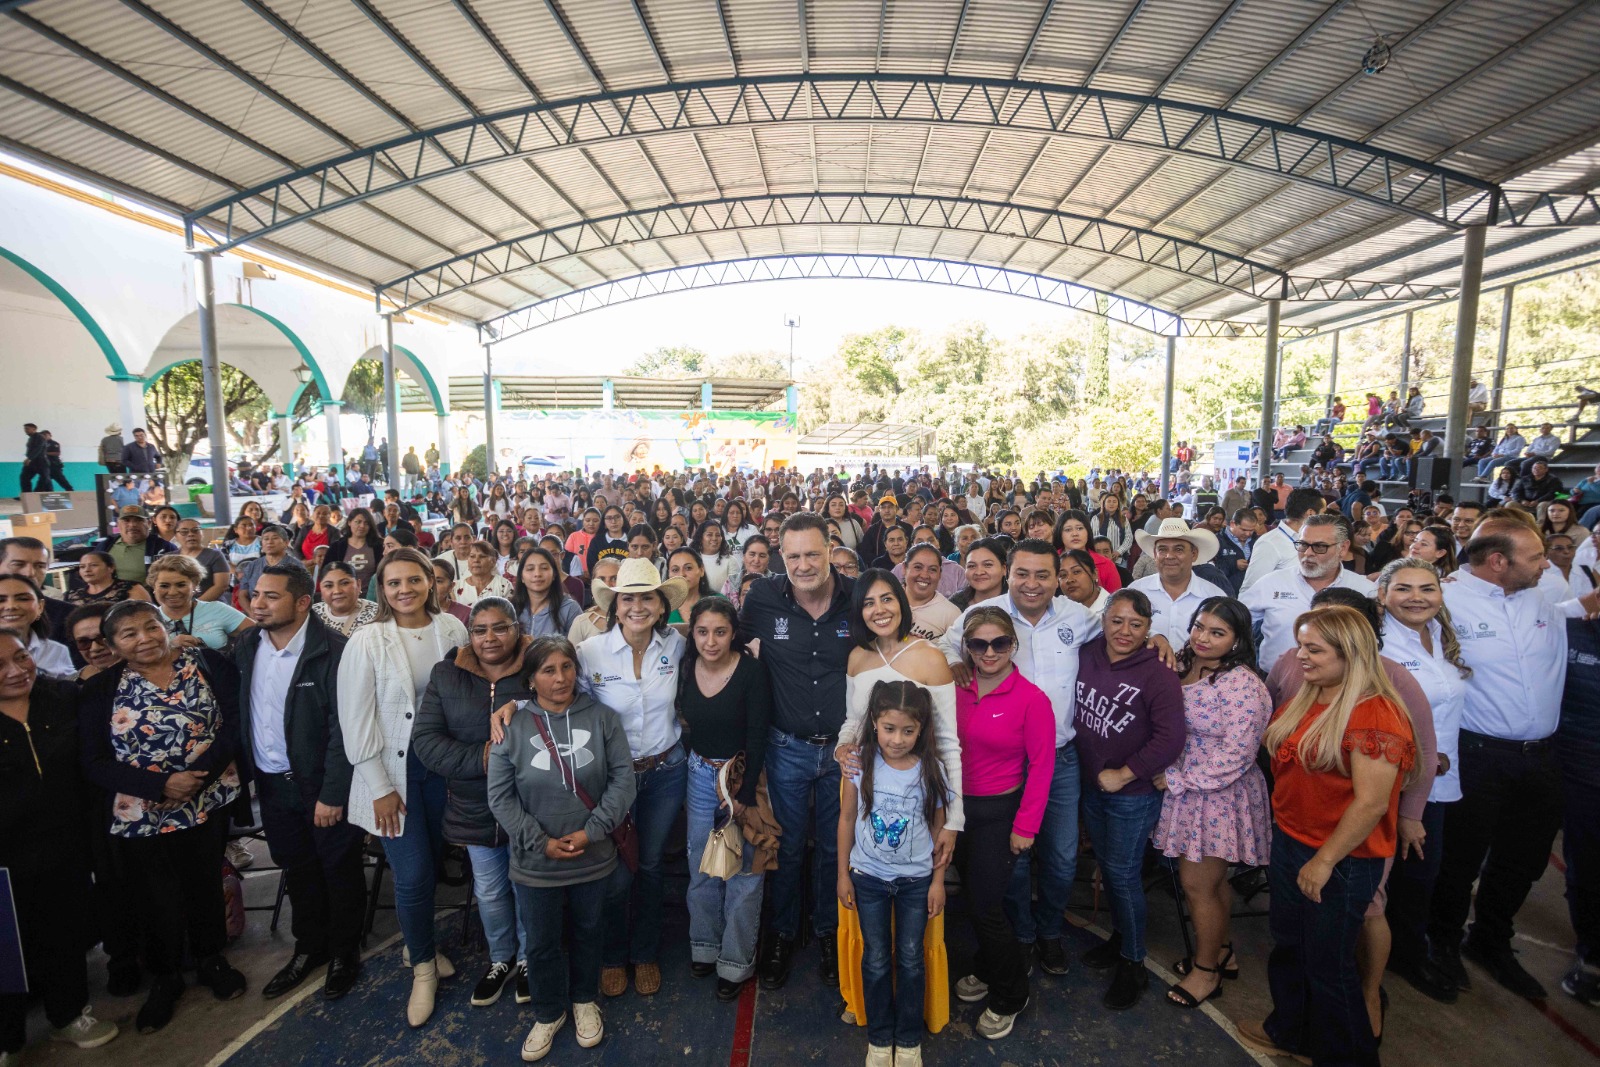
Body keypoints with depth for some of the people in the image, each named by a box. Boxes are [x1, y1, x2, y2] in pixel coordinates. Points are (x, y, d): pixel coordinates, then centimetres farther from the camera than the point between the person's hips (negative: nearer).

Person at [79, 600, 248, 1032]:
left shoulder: (207, 664, -7)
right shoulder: (101, 689, -4)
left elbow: (234, 722, -10)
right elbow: (94, 762, -7)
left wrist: (200, 773, -22)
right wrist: (162, 784, -19)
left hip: (208, 804, 0)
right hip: (140, 815, 0)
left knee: (205, 884, 16)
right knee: (160, 897, 13)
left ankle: (211, 959, 40)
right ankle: (165, 977, 38)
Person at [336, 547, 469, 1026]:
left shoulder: (453, 629, -3)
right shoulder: (366, 641, -11)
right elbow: (356, 721, -9)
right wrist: (380, 788, -9)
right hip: (393, 770, -3)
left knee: (433, 863, 13)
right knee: (412, 874, -1)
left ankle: (422, 946, 40)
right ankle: (423, 966, 24)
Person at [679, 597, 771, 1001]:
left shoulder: (752, 671, -18)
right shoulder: (686, 668, -4)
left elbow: (758, 737, -16)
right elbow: (685, 721, 7)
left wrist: (745, 793, -15)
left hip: (742, 775, -4)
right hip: (700, 774, 4)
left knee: (742, 871, 5)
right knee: (701, 866, 15)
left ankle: (736, 962, 23)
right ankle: (705, 946, 36)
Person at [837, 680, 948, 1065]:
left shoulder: (930, 770, -15)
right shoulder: (860, 766, -15)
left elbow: (938, 827, -3)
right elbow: (847, 819, -5)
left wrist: (938, 881, 0)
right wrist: (843, 874, 0)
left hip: (916, 880, 0)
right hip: (869, 878, 0)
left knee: (910, 960, 15)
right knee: (876, 961, 15)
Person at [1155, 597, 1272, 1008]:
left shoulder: (1243, 685, -21)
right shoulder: (1181, 668, 2)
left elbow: (1235, 754, -23)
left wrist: (1177, 780, -18)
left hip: (1221, 797, -6)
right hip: (1184, 792, 6)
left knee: (1197, 884, 6)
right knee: (1210, 880, 21)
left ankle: (1206, 969, 28)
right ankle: (1220, 951, 41)